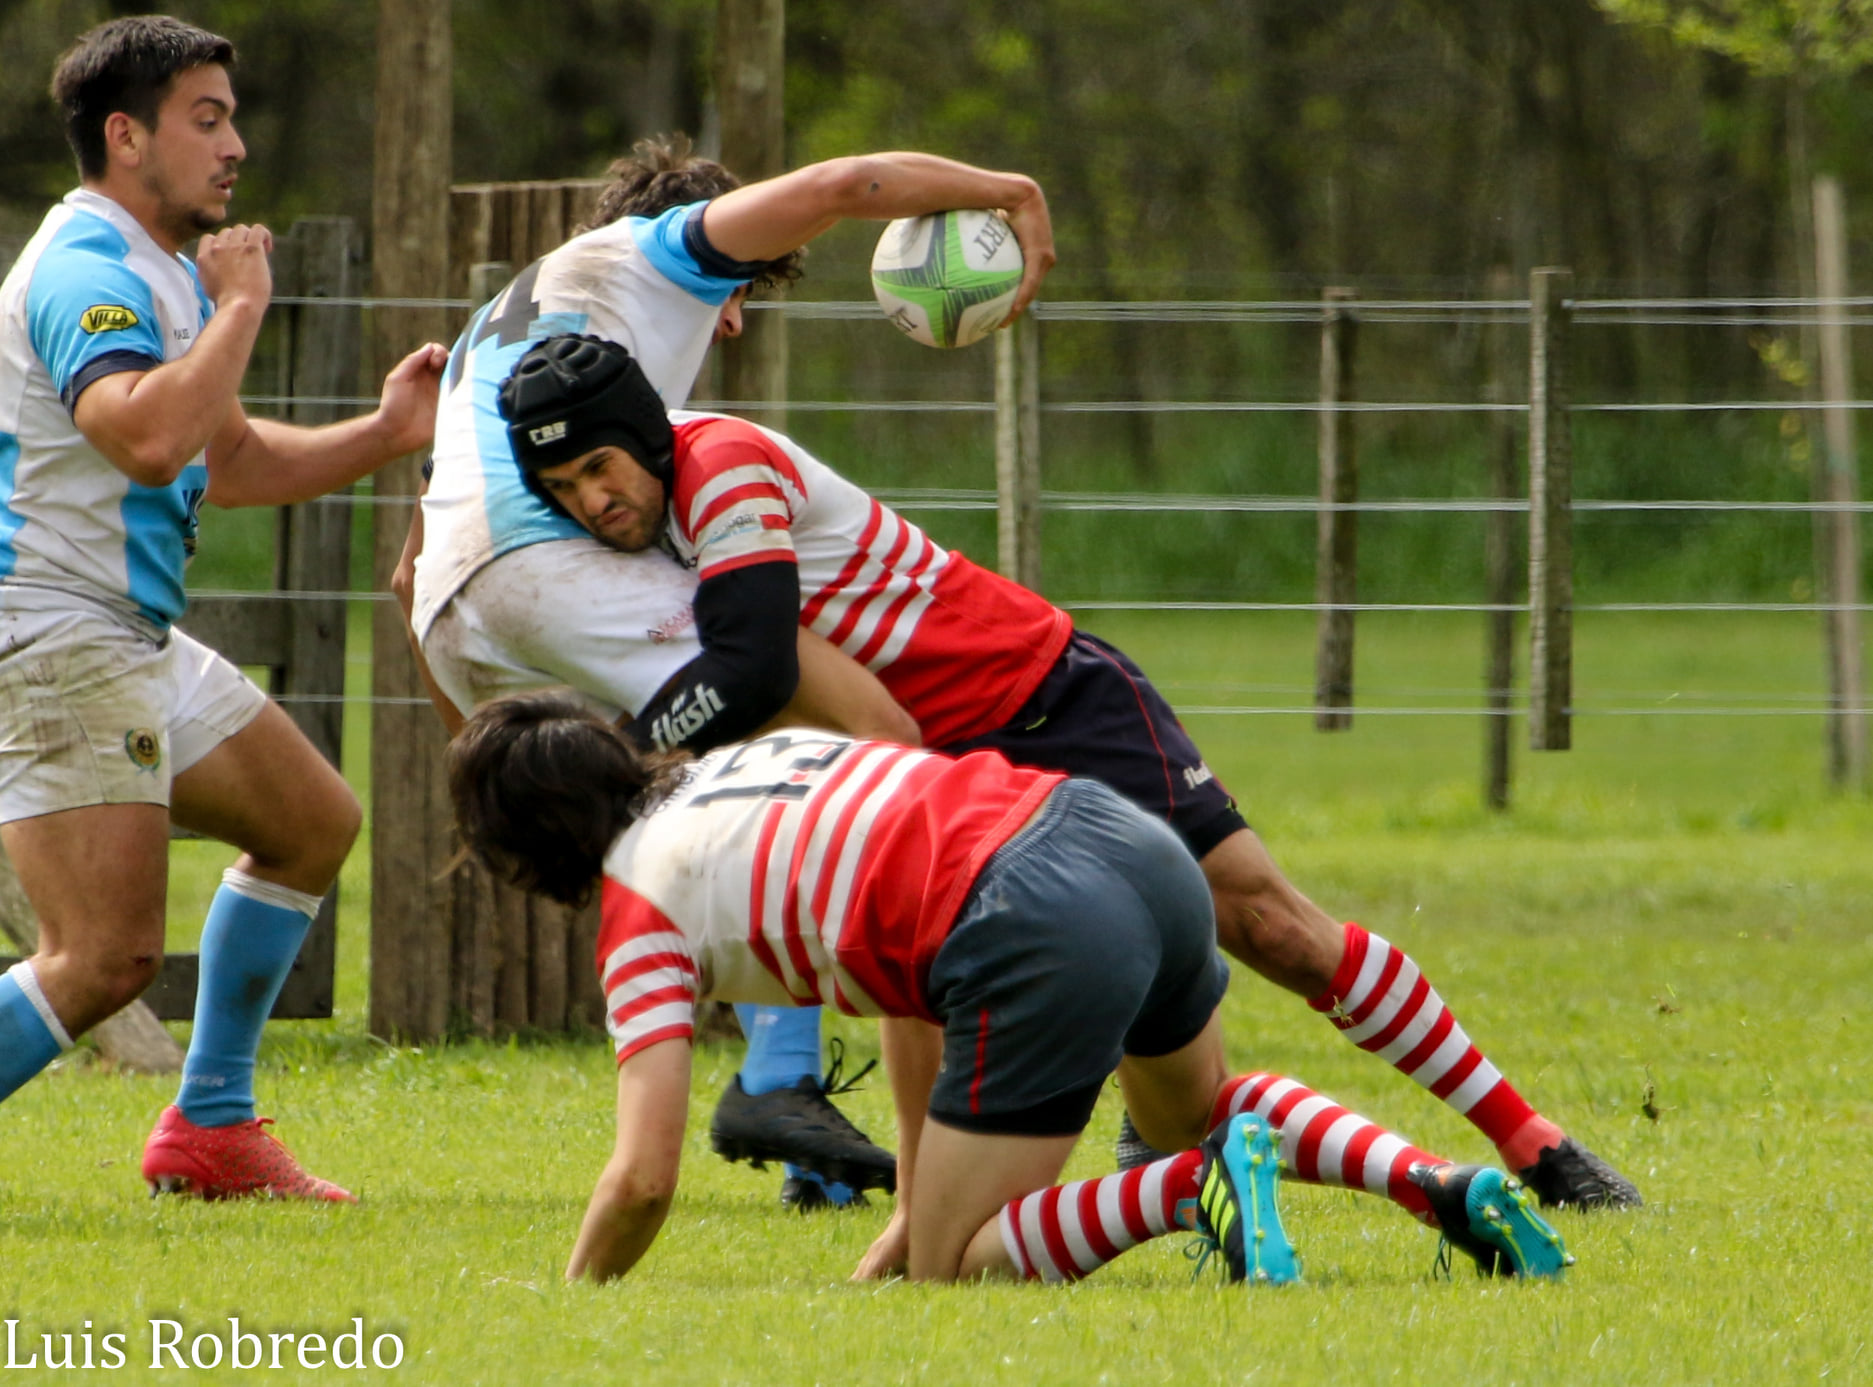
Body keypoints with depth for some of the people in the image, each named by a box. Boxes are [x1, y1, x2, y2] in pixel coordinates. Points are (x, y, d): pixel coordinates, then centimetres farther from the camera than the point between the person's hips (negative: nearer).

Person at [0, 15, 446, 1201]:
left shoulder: (164, 269, 17)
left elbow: (225, 460, 27)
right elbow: (148, 438, -35)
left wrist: (386, 433, 15)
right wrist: (240, 307, -23)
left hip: (131, 639, 11)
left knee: (312, 824, 20)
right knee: (109, 956, -18)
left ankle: (211, 1128, 24)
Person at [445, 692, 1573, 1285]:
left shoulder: (643, 906, 6)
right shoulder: (751, 755, 28)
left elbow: (646, 1175, 0)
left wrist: (570, 1298, 19)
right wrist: (923, 1193, 33)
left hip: (1043, 939, -8)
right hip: (1128, 837, 8)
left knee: (953, 1270, 7)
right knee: (1200, 1111, 37)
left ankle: (1204, 1185, -15)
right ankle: (1441, 1184, 12)